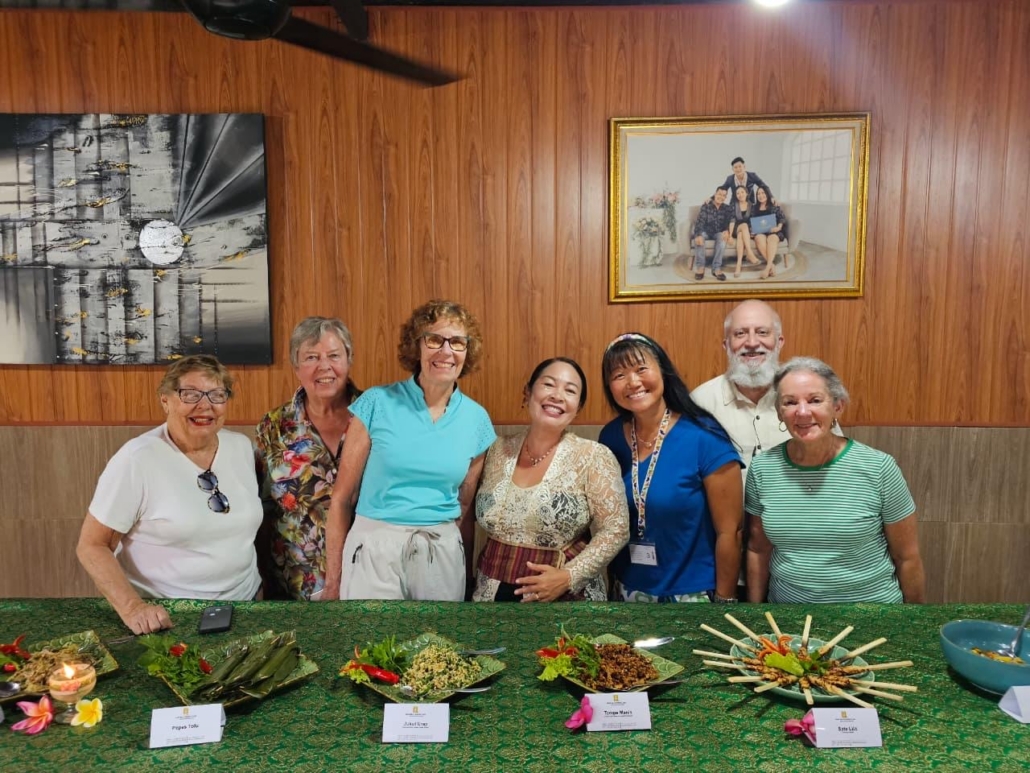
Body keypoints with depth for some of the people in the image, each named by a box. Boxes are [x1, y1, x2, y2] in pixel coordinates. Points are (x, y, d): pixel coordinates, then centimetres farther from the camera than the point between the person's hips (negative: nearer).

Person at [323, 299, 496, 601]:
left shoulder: (477, 419, 1)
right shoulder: (377, 403, -7)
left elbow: (465, 506, 10)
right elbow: (342, 497, -3)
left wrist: (466, 573, 14)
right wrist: (333, 579, -2)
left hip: (443, 554, 3)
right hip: (375, 551, -2)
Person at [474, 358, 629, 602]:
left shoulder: (593, 458, -11)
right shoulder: (499, 450, 0)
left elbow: (615, 529, -11)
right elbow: (479, 516, 9)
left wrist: (569, 577, -20)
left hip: (567, 596, -3)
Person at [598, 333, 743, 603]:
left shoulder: (704, 438, -18)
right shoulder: (611, 437, -5)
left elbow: (729, 532, -13)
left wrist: (724, 600, -9)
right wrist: (610, 581, 6)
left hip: (693, 593, -4)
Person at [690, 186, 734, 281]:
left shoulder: (728, 208, 4)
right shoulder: (706, 206, -5)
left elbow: (729, 222, -8)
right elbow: (700, 221, -18)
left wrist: (727, 231, -34)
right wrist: (698, 235, -38)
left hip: (718, 232, 1)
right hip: (705, 231, -1)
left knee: (722, 237, -34)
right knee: (698, 237, -36)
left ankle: (716, 268, -31)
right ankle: (700, 267, -27)